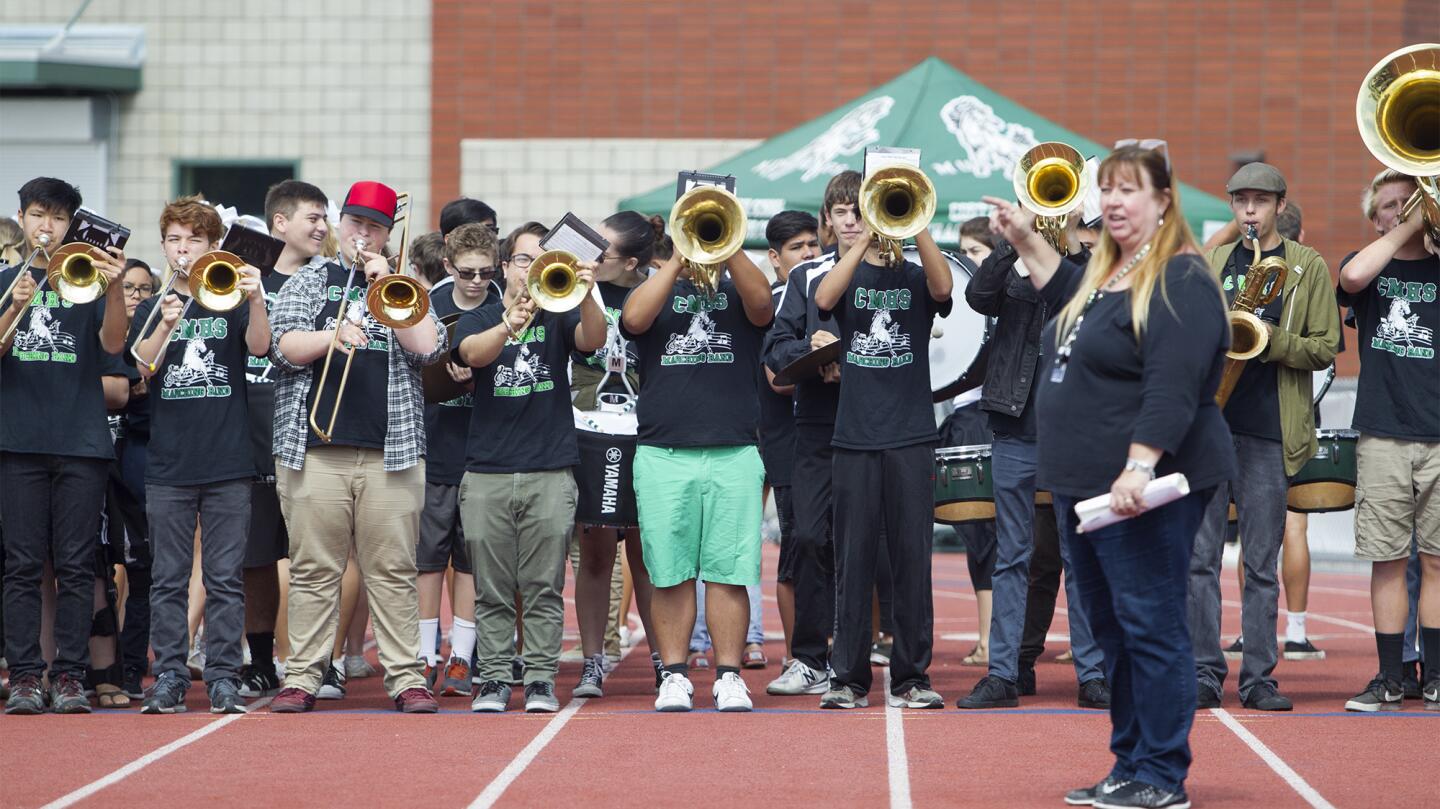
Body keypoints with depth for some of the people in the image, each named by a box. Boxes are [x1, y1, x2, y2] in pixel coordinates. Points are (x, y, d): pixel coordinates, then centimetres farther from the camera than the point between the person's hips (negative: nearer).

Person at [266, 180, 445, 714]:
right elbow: (282, 345, 0)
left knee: (393, 572, 0)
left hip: (391, 451, 0)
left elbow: (428, 346, -1)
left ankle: (406, 677, 4)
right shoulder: (309, 282, 13)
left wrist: (386, 285, -3)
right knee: (313, 571, 0)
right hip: (314, 449, 0)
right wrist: (334, 336, -17)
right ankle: (302, 678, 4)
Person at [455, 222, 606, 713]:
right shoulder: (479, 320, 9)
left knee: (544, 588, 0)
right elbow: (472, 352, -14)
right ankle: (494, 678, 8)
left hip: (551, 473, 0)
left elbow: (593, 339, -12)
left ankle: (541, 680, 5)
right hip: (487, 474, 0)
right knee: (492, 591, 3)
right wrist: (509, 327, -35)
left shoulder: (558, 318, 9)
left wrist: (584, 293, -32)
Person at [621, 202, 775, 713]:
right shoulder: (657, 292, 14)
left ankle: (728, 676, 3)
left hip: (734, 455, 0)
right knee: (670, 575, 1)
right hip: (662, 455, 0)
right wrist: (679, 260, -10)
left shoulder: (738, 291, 13)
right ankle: (675, 675, 8)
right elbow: (633, 319, -9)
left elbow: (762, 304, -11)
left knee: (729, 573, -2)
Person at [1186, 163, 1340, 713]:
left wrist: (1273, 340, -15)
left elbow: (1325, 349, 1)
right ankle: (1203, 674, 4)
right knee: (1199, 557, -1)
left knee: (1262, 564, 2)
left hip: (1269, 432, -2)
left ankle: (1259, 679, 6)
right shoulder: (1209, 262, 14)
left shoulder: (1308, 267, 7)